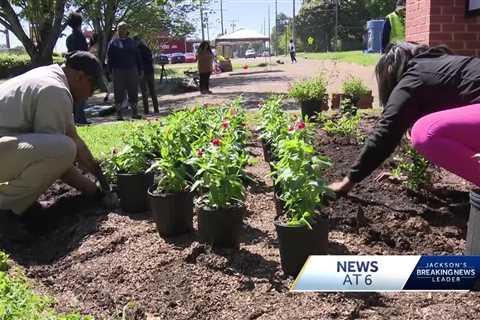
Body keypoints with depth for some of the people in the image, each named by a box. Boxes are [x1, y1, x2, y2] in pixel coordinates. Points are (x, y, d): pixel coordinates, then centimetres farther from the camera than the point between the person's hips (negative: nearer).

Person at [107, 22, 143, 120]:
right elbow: (109, 58, 3)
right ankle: (119, 114, 7)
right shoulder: (113, 43, 5)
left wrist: (140, 69, 9)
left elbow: (138, 57, 14)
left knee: (133, 92, 5)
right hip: (118, 71, -2)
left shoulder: (132, 42, 13)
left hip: (132, 70, 2)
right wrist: (110, 71, -5)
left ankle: (134, 113, 13)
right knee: (119, 93, 0)